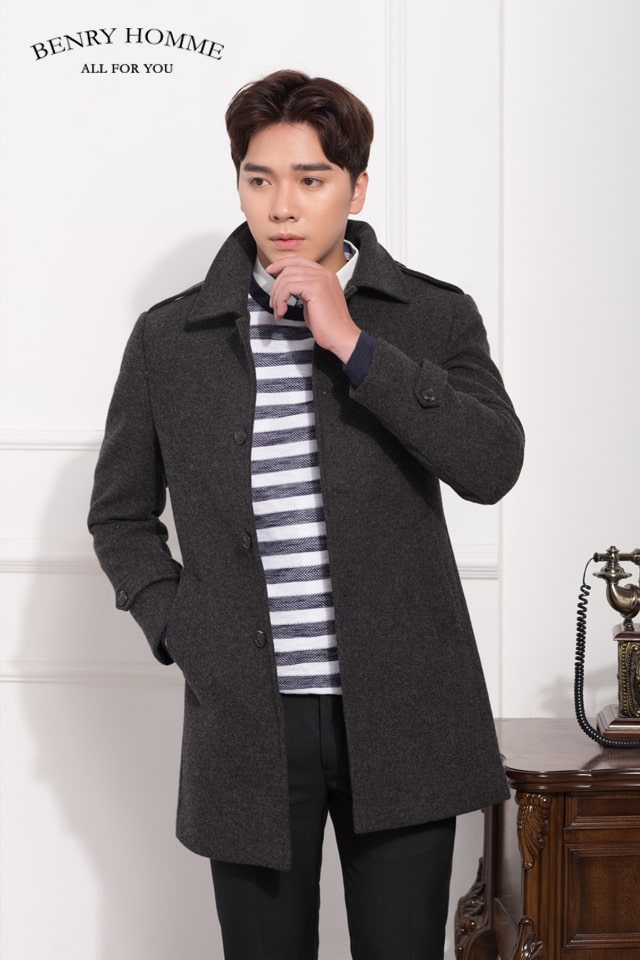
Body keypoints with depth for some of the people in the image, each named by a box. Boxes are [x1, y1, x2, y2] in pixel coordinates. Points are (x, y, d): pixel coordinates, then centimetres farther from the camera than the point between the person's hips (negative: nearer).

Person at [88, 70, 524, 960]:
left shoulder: (435, 317, 2)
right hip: (248, 721, 1)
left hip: (401, 717, -1)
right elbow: (120, 514, 15)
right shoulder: (170, 337, 5)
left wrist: (352, 344, -16)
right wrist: (180, 629, 0)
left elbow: (492, 468, -14)